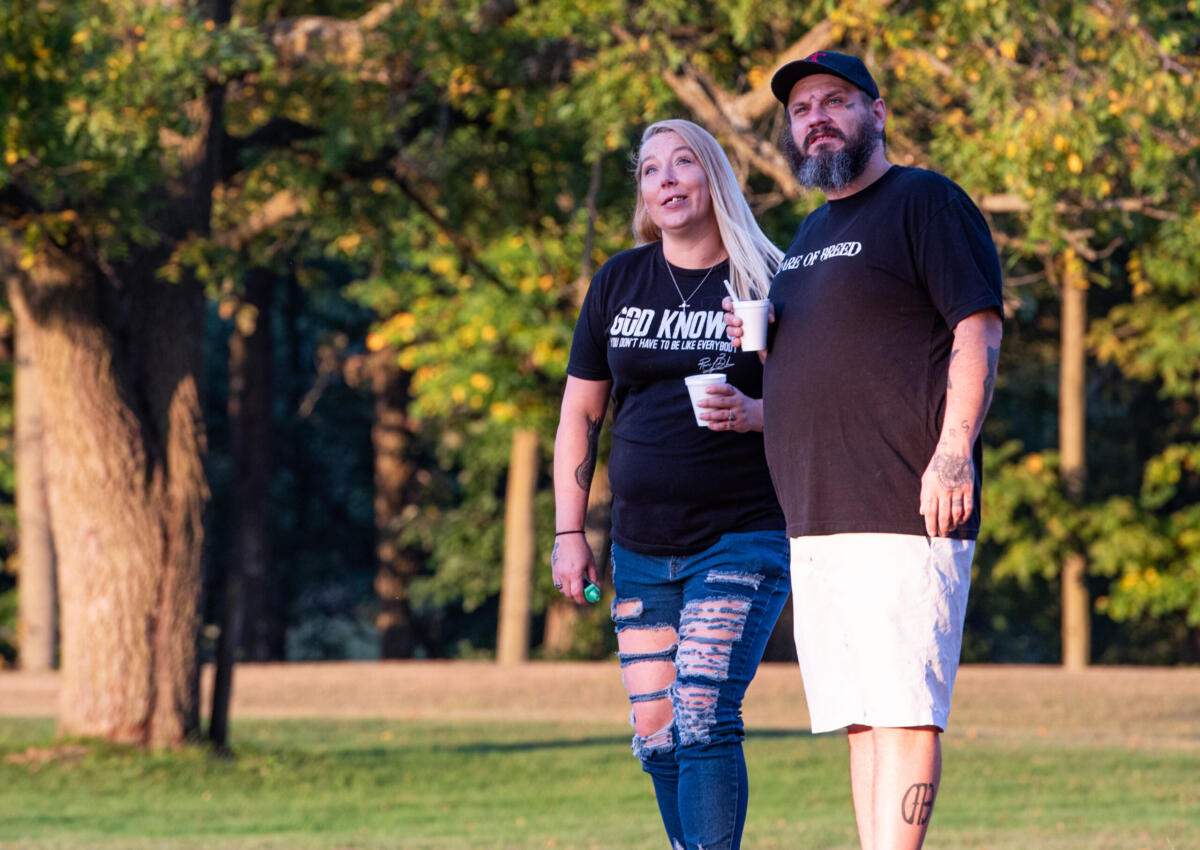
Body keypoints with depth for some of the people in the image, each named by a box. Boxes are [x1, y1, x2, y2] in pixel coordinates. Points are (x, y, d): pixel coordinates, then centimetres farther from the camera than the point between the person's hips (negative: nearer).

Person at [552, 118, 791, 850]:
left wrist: (751, 413, -21)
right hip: (642, 548, 5)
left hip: (743, 537, -5)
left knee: (703, 718, -18)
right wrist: (570, 531, 8)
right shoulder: (619, 282, 10)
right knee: (656, 737, 5)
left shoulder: (769, 281, -2)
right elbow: (580, 412, 14)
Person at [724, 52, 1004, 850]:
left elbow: (979, 332, -10)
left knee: (905, 709, -11)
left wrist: (953, 450, -20)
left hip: (904, 513, -9)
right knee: (860, 716, 7)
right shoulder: (811, 234, 24)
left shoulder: (926, 202, -1)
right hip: (816, 519, 9)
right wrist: (763, 347, 12)